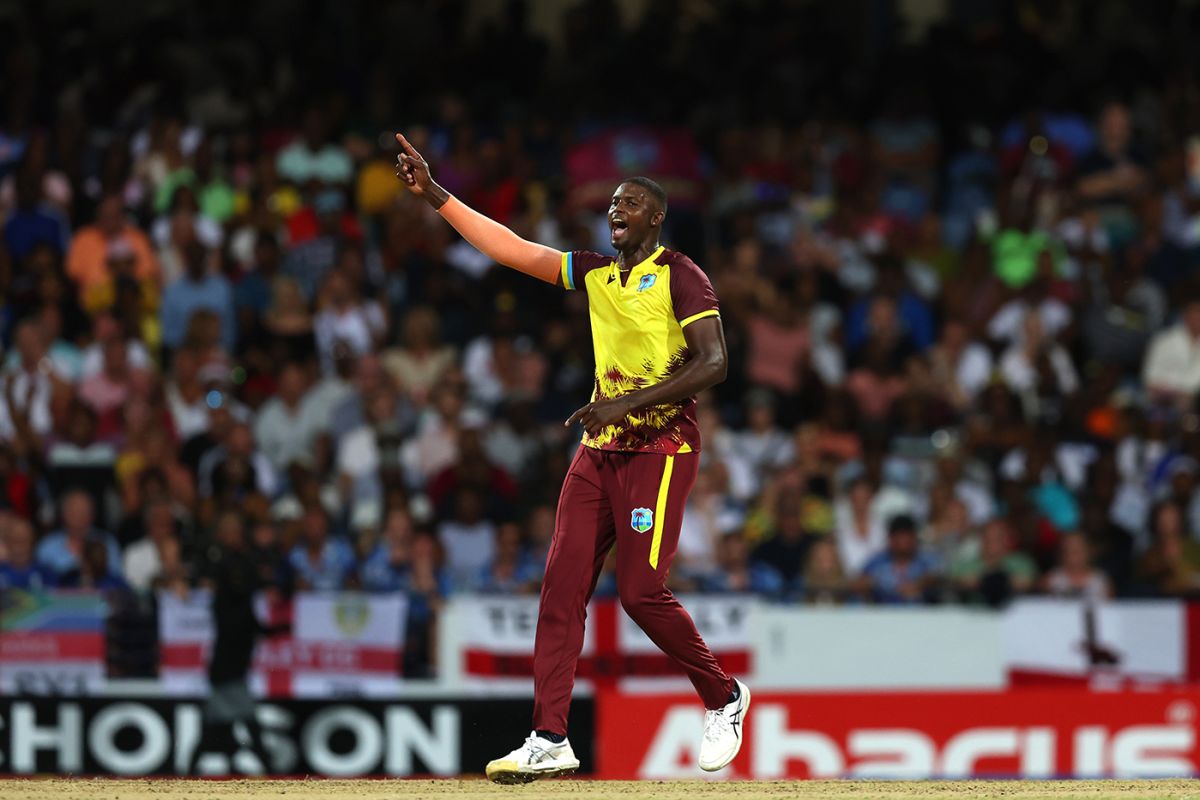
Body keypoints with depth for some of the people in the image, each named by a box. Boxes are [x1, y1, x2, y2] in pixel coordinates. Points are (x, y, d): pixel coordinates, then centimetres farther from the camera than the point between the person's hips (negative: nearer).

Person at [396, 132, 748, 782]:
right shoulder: (595, 272, 13)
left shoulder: (679, 276, -7)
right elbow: (509, 248, 11)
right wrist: (434, 197, 4)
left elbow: (713, 363, -16)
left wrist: (628, 403, -20)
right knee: (562, 583, -3)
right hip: (600, 447, 7)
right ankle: (549, 740, -4)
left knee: (641, 591, -11)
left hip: (660, 448, -7)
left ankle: (723, 696, 12)